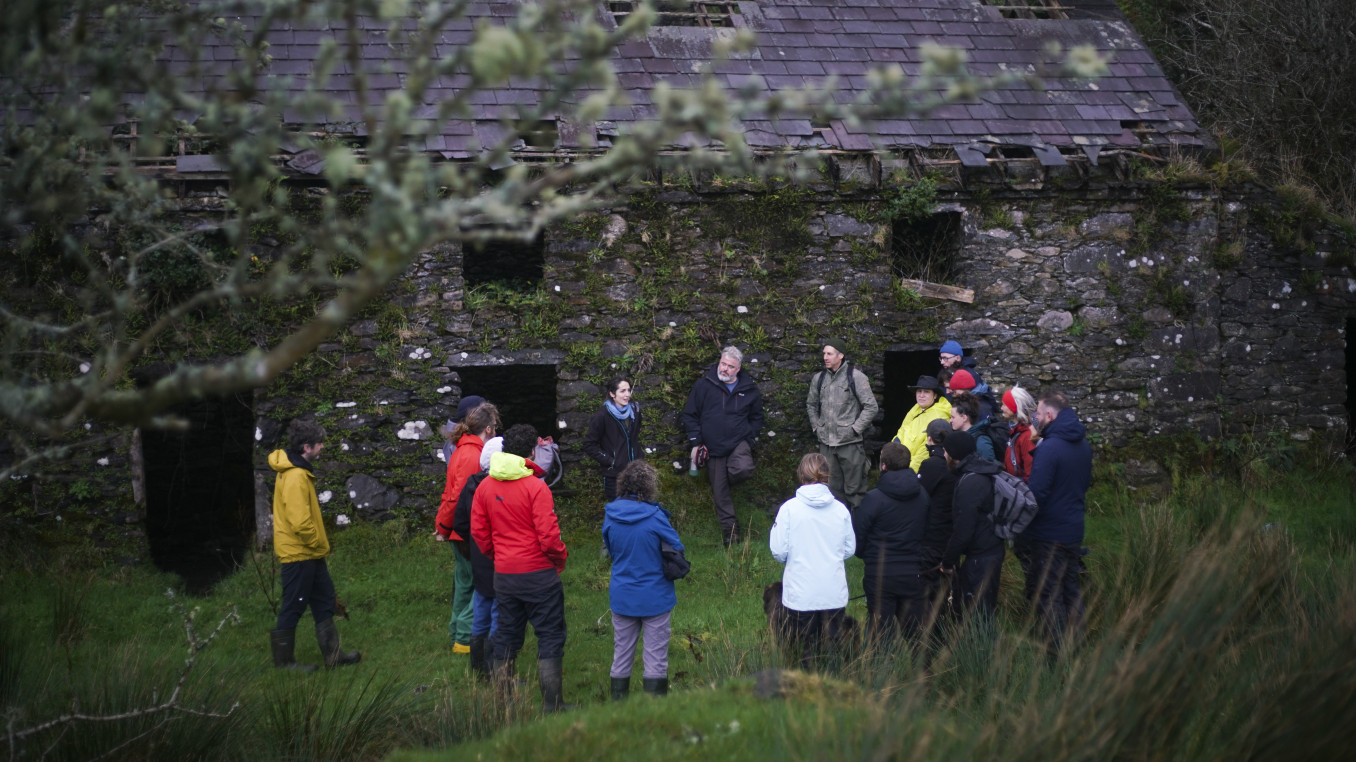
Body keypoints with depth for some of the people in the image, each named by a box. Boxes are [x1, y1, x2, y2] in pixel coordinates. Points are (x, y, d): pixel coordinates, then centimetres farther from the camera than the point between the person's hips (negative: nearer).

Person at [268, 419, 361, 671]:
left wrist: (319, 545, 18)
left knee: (324, 600, 15)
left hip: (308, 555, 10)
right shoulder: (296, 477, -22)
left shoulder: (299, 472, 11)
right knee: (294, 606, 0)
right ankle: (283, 660, 9)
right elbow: (300, 522, -27)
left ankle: (332, 653, 21)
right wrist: (319, 544, -13)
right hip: (298, 554, -10)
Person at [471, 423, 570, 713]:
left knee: (506, 638, 15)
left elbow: (478, 532, 8)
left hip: (503, 576, 5)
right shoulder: (535, 487, -15)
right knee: (550, 638, 3)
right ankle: (552, 706, 1)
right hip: (539, 572, -5)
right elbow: (548, 536, -17)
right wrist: (560, 557, 1)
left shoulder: (485, 486, 3)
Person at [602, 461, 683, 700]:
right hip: (655, 597, -4)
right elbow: (677, 548, -6)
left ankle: (618, 702, 19)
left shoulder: (610, 515, -5)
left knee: (621, 655, 14)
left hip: (621, 596, 4)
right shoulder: (654, 517, -18)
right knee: (656, 656, 3)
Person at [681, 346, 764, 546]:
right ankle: (729, 529, 12)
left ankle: (722, 484, 2)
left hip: (739, 442, 0)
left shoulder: (749, 390, 5)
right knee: (721, 494, 1)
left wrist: (749, 438, 6)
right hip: (713, 447, 0)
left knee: (744, 469, -30)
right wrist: (696, 443, -2)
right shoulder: (704, 385, -1)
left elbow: (756, 417, 20)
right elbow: (690, 415, 5)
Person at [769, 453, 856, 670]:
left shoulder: (789, 508, -8)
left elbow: (779, 551, -6)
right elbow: (850, 549, 8)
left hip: (801, 595, -2)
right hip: (835, 594, 2)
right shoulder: (840, 509, -2)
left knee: (807, 653, 7)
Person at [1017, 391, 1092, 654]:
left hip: (1047, 534, -8)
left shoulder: (1049, 448, -22)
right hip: (1074, 531, 8)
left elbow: (1036, 494, -25)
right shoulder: (1083, 446, 5)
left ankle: (1059, 651, 6)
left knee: (1045, 594, 2)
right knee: (1071, 589, 19)